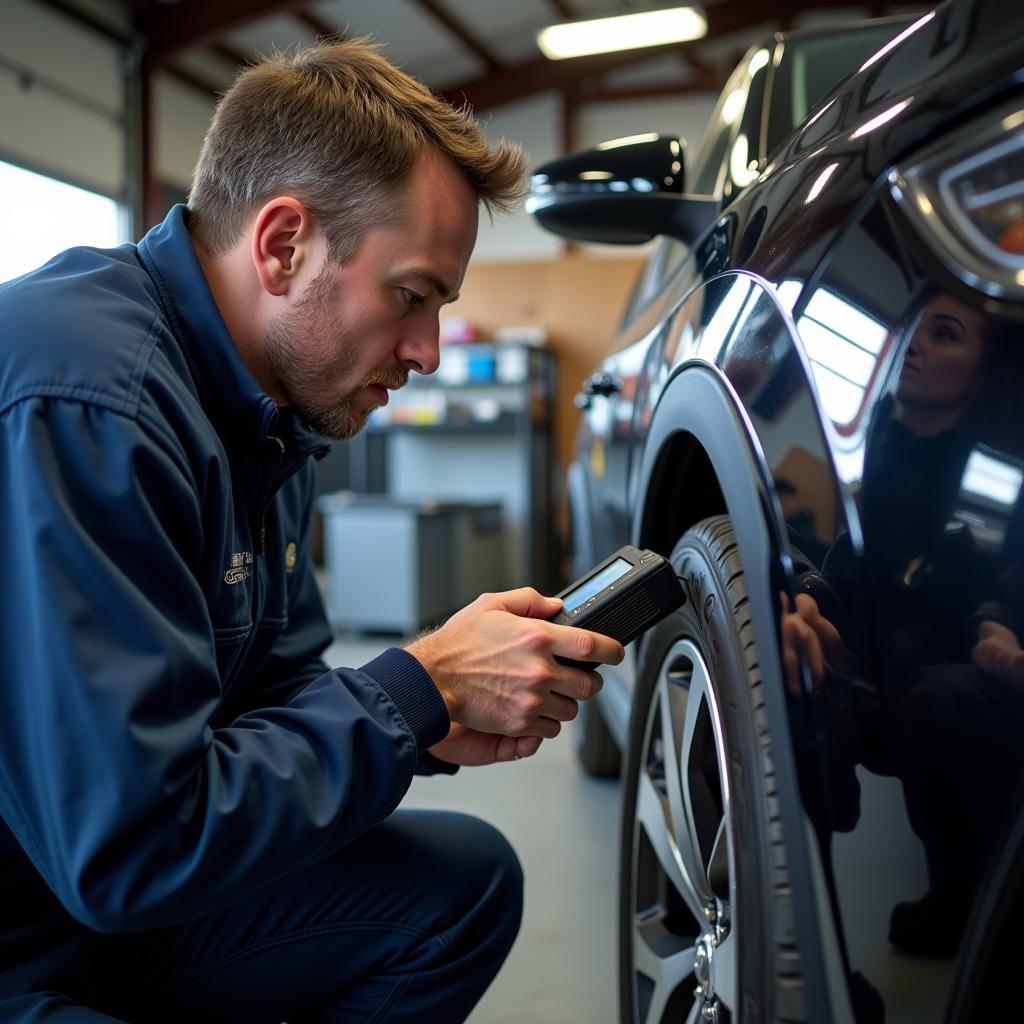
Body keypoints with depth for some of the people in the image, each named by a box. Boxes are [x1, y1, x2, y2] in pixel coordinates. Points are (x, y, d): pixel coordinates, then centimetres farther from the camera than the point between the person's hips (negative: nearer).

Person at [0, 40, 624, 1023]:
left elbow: (274, 692, 11)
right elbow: (128, 845, -27)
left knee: (465, 878, 5)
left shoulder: (268, 412, 2)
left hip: (115, 884, 9)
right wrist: (420, 690, -19)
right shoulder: (79, 399, -27)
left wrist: (435, 728, -8)